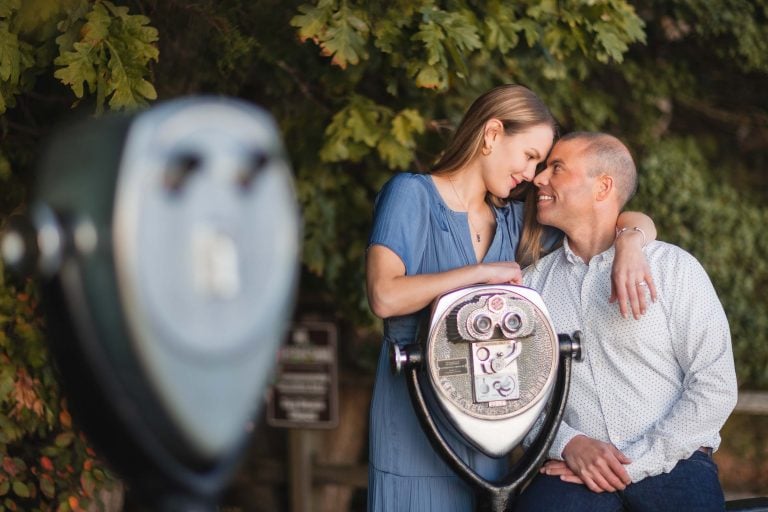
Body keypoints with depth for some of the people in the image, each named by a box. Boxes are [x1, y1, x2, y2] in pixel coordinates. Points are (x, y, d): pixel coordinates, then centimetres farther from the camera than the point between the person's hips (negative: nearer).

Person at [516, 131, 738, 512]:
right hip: (574, 472, 0)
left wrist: (634, 463, -9)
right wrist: (569, 444, -11)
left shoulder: (674, 268, 5)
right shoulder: (533, 281, 12)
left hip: (671, 466, 0)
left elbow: (715, 388, -2)